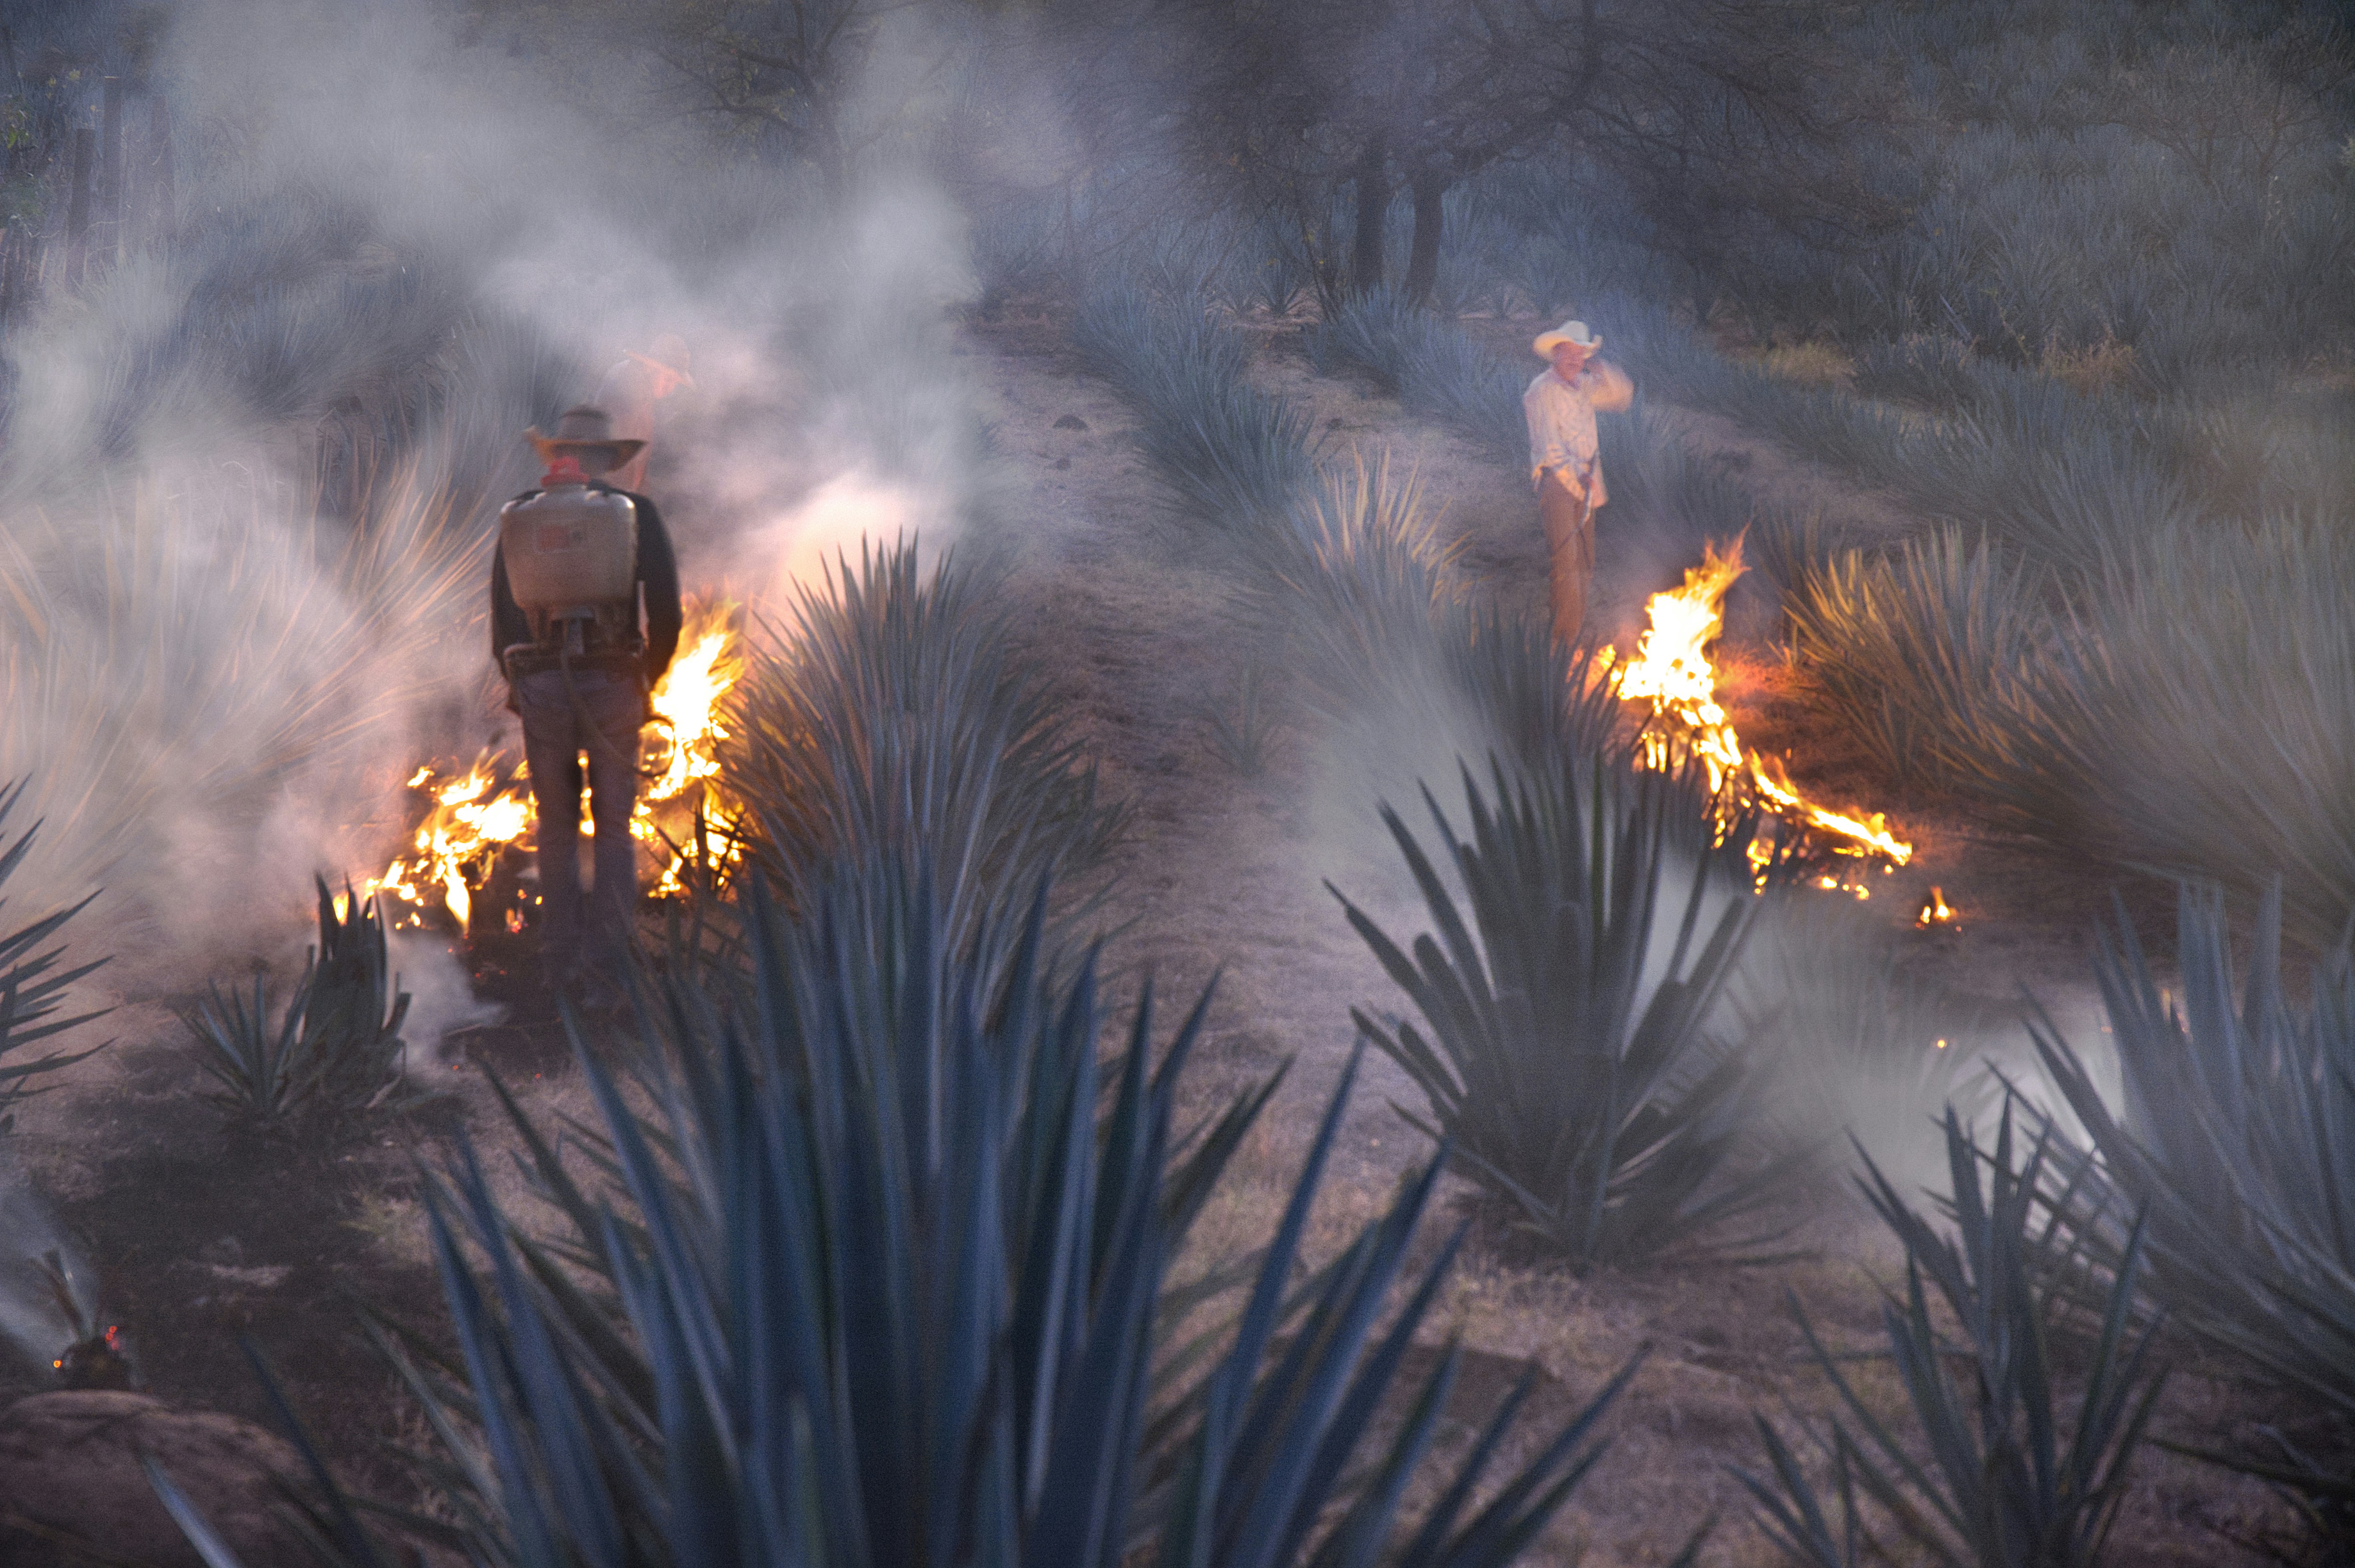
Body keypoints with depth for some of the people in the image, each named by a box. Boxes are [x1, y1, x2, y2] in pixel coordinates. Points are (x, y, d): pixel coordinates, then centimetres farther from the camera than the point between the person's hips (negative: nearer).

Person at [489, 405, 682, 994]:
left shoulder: (519, 515, 7)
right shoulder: (636, 513, 2)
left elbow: (501, 607, 8)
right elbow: (665, 607, -2)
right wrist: (649, 677, 12)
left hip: (540, 685, 1)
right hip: (613, 683, -1)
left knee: (556, 829, 10)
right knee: (614, 826, 7)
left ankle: (561, 957, 9)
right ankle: (608, 949, 1)